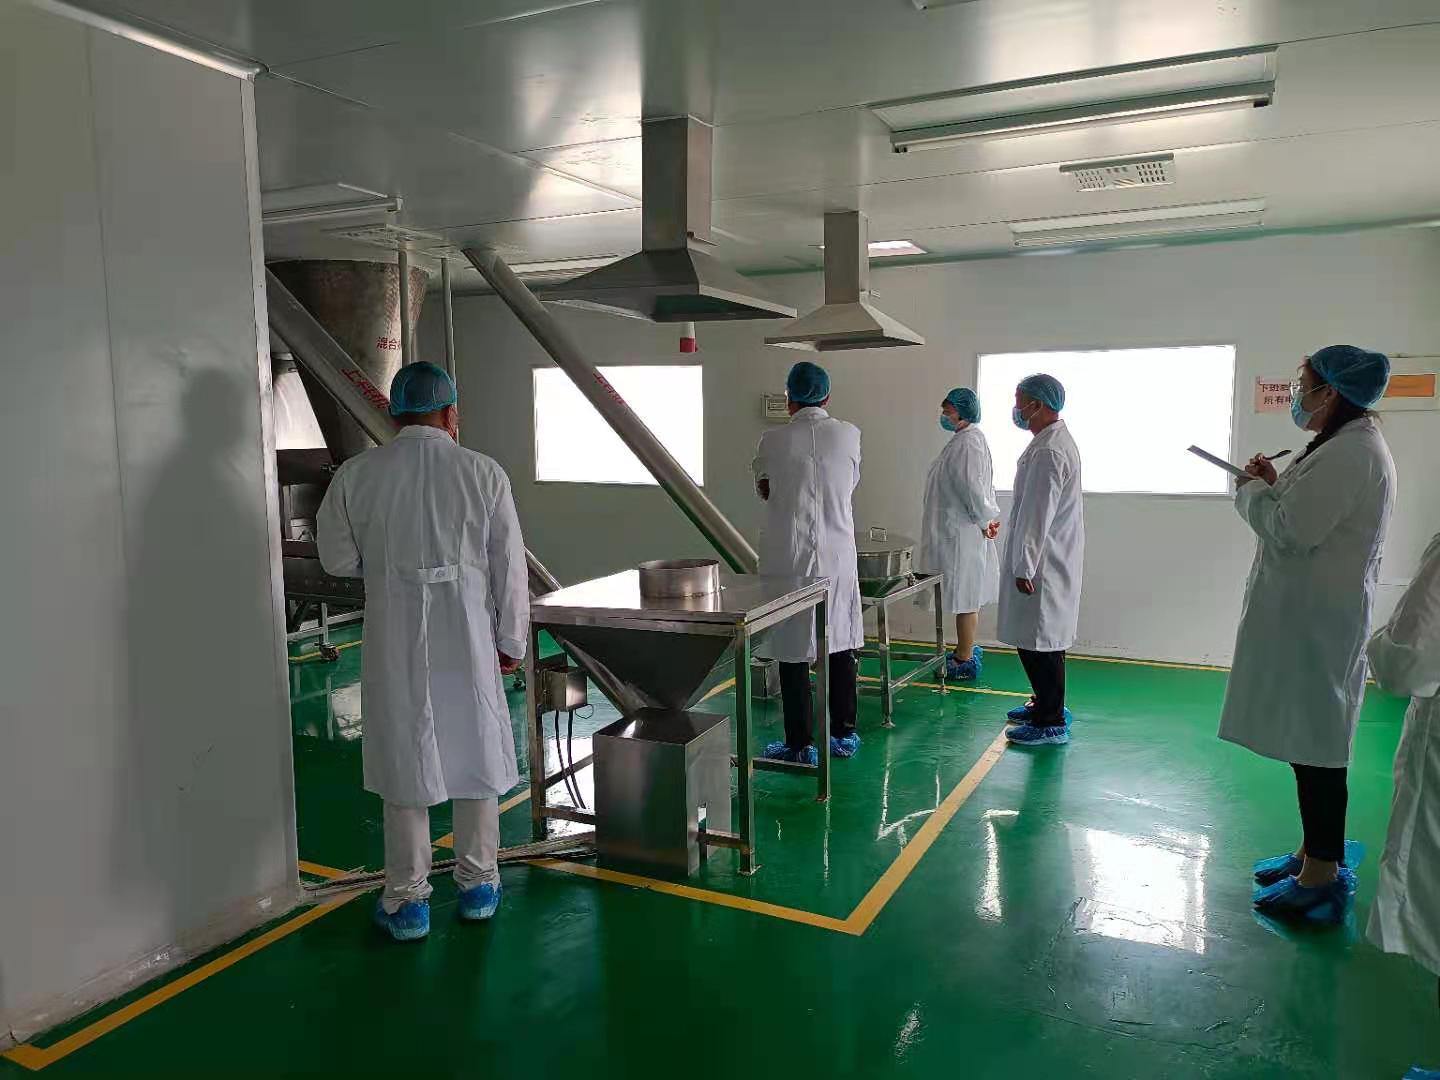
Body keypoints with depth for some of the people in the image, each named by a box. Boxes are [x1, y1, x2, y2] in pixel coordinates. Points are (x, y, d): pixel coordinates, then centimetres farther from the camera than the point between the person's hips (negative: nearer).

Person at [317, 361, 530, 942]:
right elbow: (510, 567, -3)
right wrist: (511, 641, 6)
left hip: (394, 642, 1)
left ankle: (407, 900, 22)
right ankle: (477, 884, 28)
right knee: (476, 754, 15)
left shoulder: (355, 475, -4)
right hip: (467, 639, 0)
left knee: (404, 763, 12)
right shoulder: (484, 473, -7)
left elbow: (337, 558, 5)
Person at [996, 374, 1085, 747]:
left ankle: (1051, 723, 5)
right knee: (1041, 640, 19)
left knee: (1038, 642, -3)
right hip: (1046, 562, 10)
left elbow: (1037, 515, -23)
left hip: (1042, 566, -10)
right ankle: (1046, 705, 31)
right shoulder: (1054, 441, 14)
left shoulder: (1049, 451, -21)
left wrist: (1025, 568, -20)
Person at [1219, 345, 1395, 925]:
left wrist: (1251, 489, -6)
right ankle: (1314, 853, 29)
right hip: (1310, 615, 11)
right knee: (1311, 740, 17)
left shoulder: (1349, 452, -18)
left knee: (1314, 745, -2)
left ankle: (1322, 876, 9)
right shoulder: (1351, 444, 15)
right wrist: (1274, 486, 5)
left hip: (1315, 620, -11)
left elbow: (1292, 530, -22)